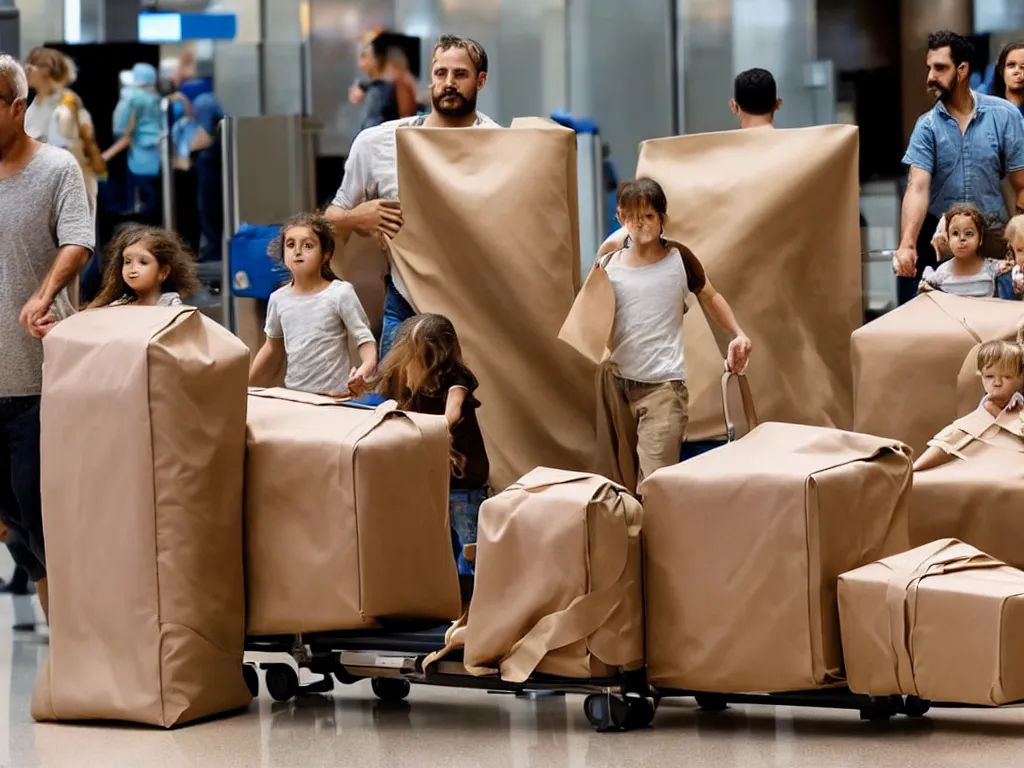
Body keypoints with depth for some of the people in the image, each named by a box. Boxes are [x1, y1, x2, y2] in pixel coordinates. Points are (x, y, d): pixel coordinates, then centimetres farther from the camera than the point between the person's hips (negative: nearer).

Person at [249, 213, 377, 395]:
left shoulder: (340, 293, -6)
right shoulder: (278, 299, 7)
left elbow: (365, 340, -7)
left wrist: (365, 369, -27)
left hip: (335, 396, -4)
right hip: (293, 394, 4)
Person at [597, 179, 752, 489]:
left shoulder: (678, 259, 0)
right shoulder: (608, 266, 3)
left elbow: (710, 297, 15)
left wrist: (738, 334, 5)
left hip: (663, 385, -3)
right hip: (617, 382, 3)